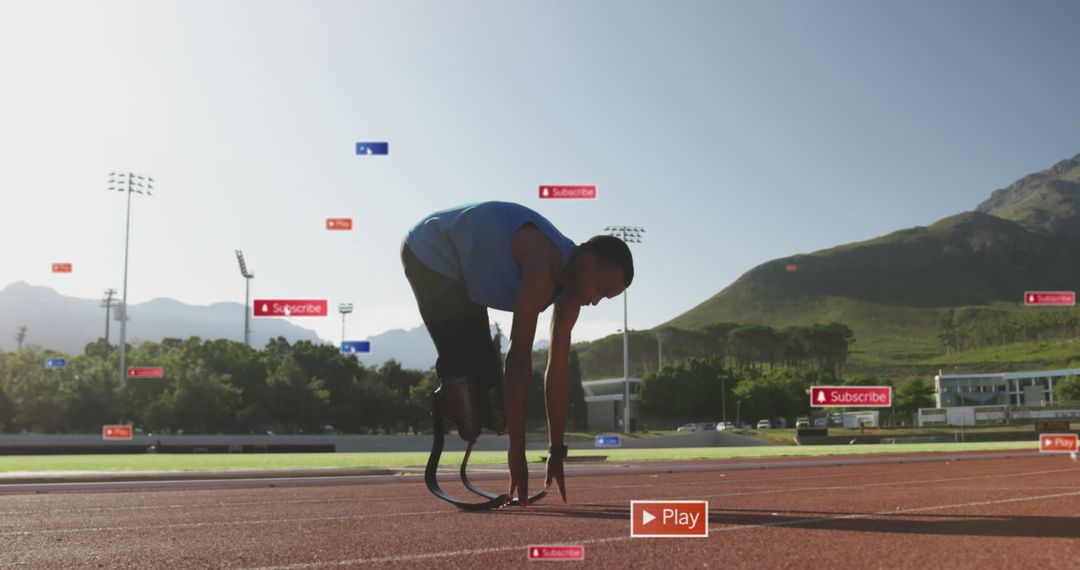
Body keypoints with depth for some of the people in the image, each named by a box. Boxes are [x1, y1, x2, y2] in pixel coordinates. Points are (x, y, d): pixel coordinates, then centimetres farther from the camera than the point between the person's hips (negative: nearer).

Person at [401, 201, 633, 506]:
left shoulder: (570, 286, -6)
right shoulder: (544, 263, -33)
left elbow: (558, 370, -2)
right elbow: (519, 356, -37)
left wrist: (557, 452, -1)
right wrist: (517, 450, -36)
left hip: (462, 271, 9)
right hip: (430, 254, -9)